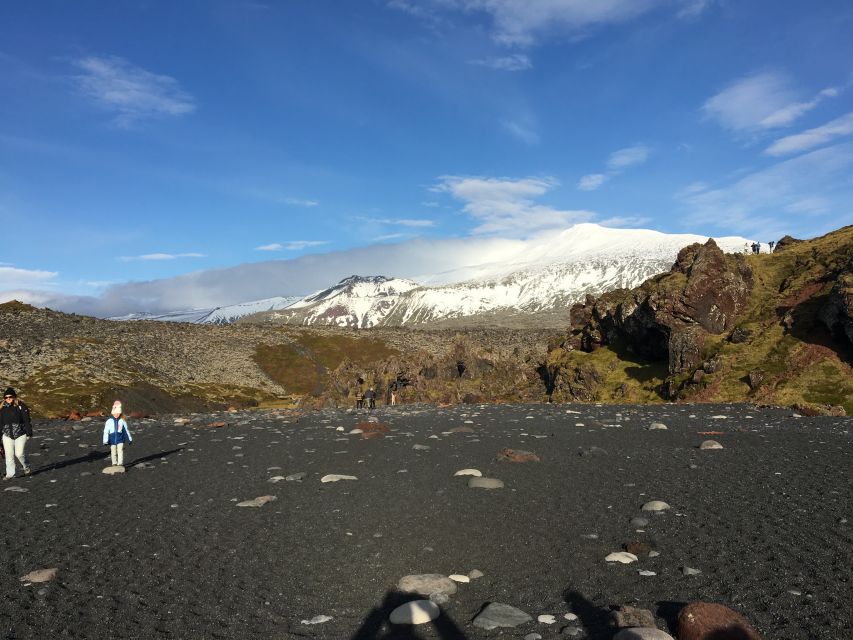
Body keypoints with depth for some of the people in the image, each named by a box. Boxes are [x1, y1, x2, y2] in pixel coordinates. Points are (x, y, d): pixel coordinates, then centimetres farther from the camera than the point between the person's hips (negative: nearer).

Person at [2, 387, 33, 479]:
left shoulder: (21, 407, -5)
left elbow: (27, 420, -6)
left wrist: (29, 433, -10)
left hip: (20, 434, -4)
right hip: (7, 435, 4)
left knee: (19, 453, -8)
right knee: (9, 455, 0)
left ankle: (26, 468, 17)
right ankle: (9, 474, 8)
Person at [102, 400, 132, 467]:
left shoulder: (122, 421, 1)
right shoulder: (109, 421, -3)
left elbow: (126, 430, 10)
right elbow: (106, 431, -3)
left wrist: (129, 439, 14)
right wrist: (105, 441, -8)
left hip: (120, 439, 0)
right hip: (112, 439, 0)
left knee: (120, 451, -9)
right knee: (113, 452, 9)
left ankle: (120, 464, -5)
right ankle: (114, 463, 24)